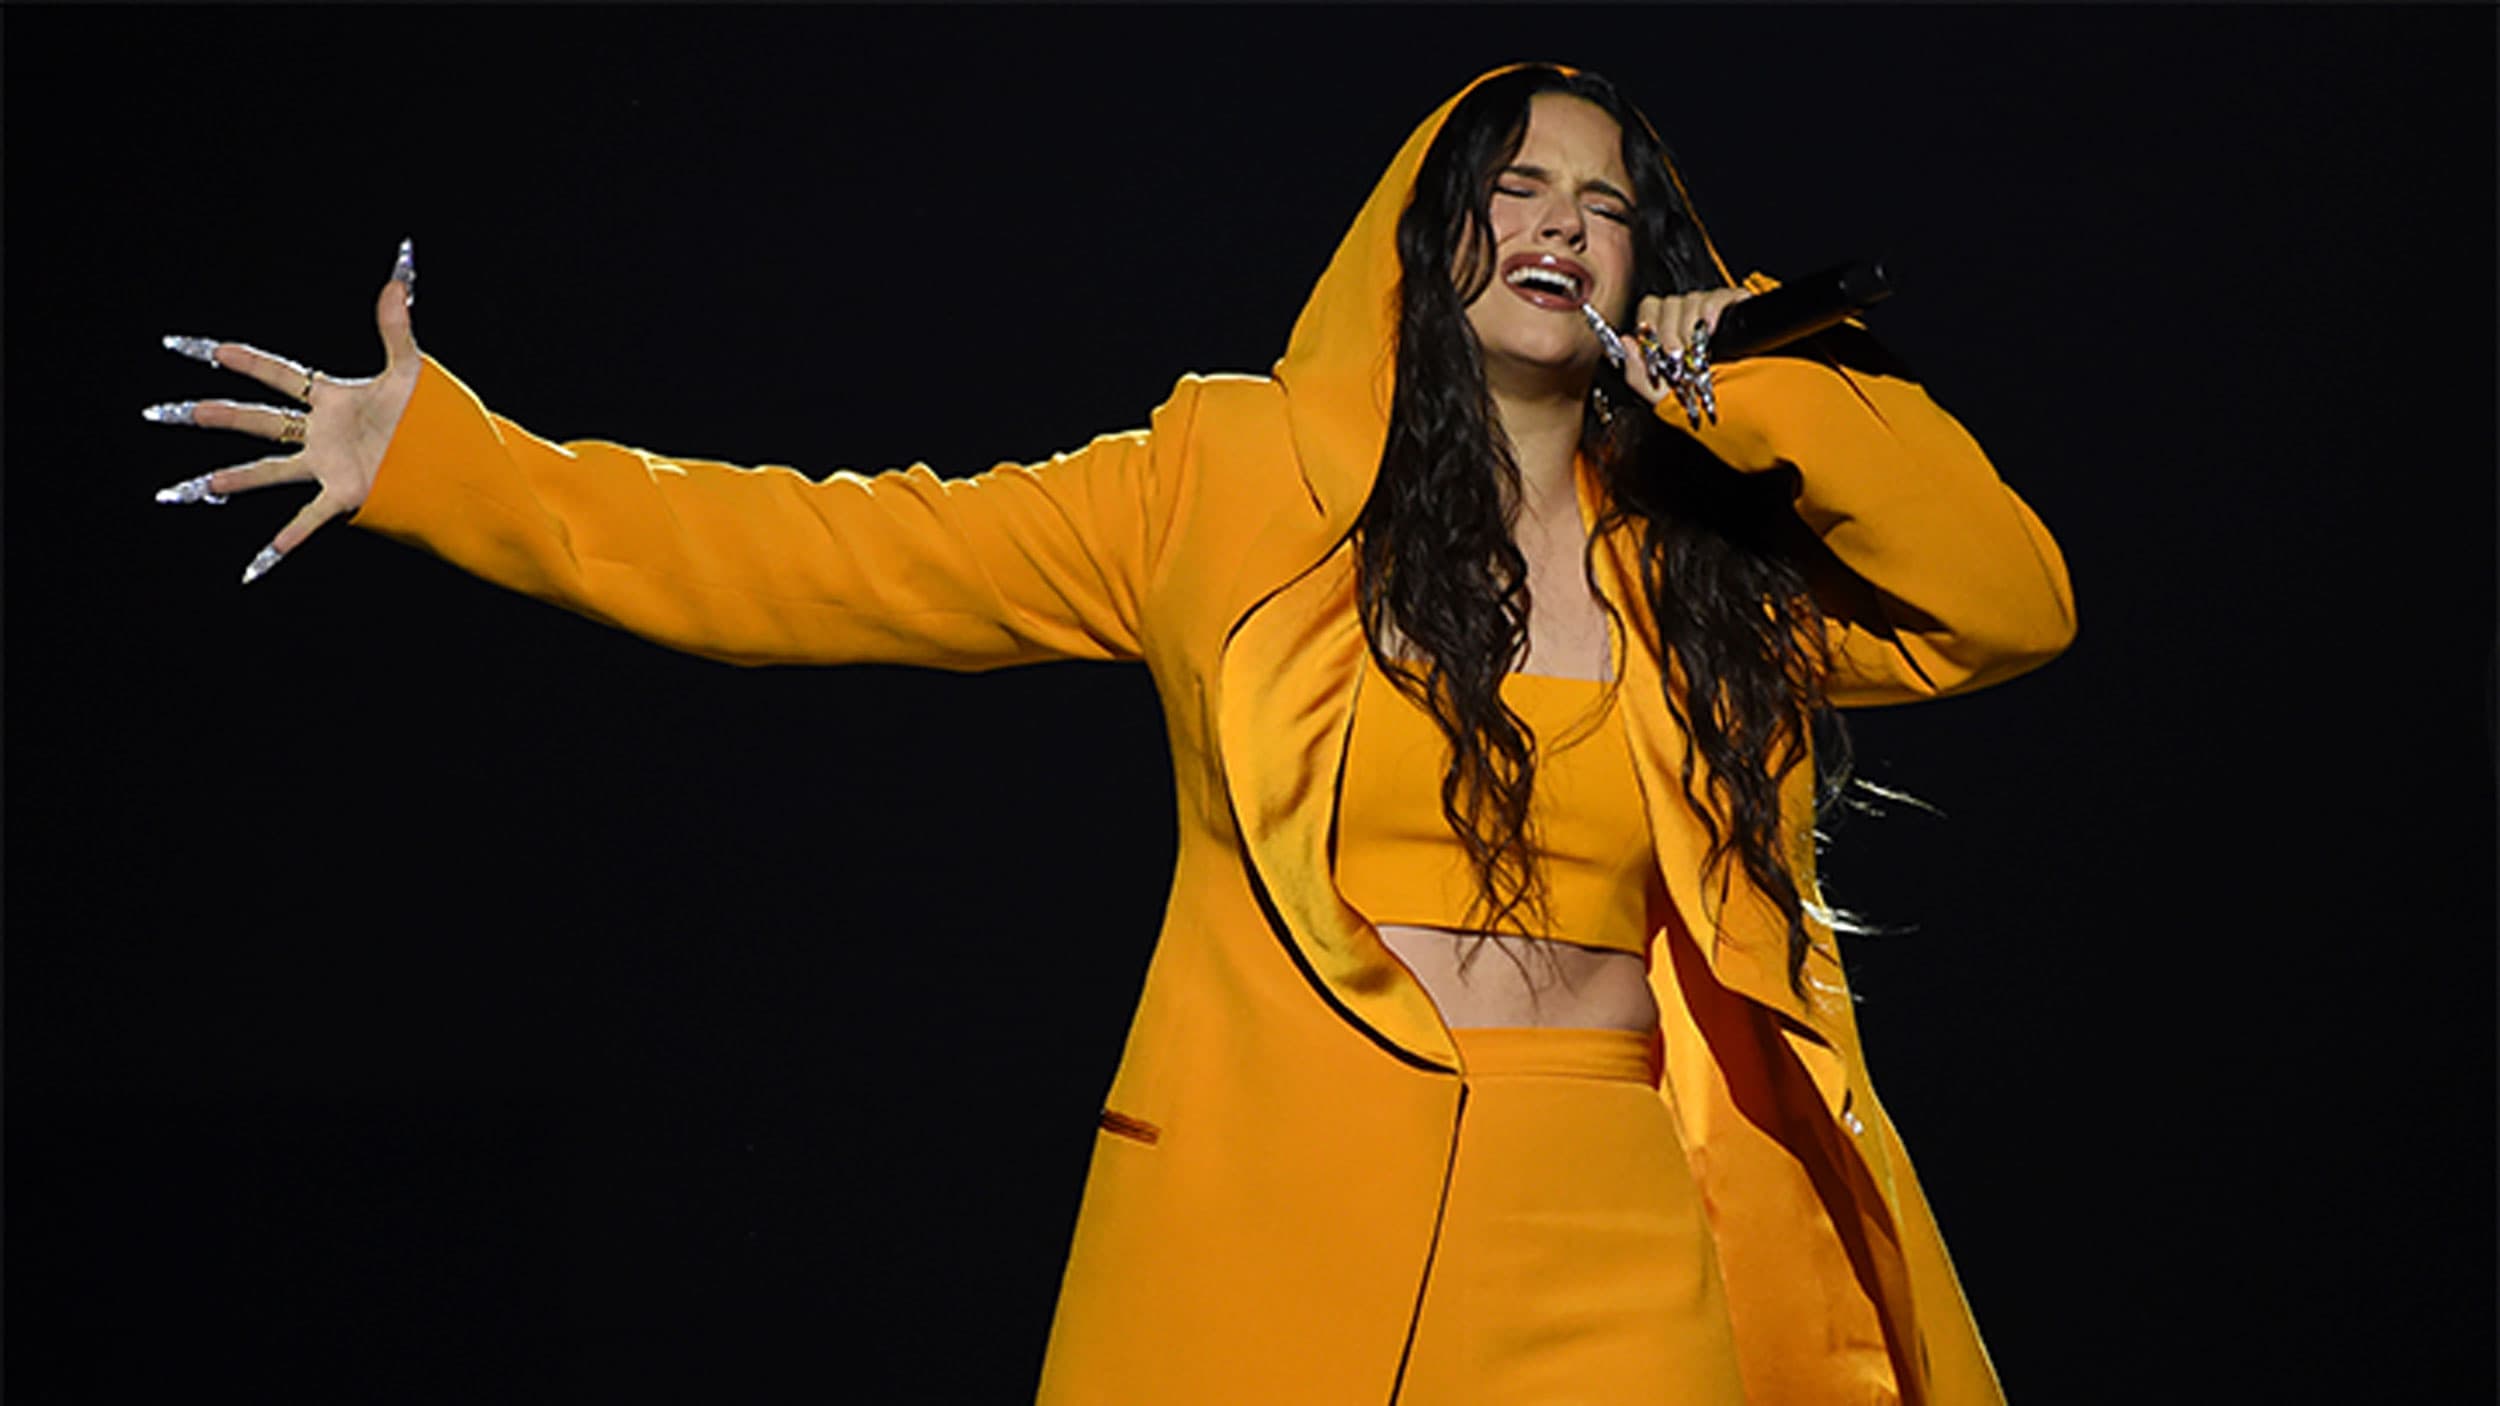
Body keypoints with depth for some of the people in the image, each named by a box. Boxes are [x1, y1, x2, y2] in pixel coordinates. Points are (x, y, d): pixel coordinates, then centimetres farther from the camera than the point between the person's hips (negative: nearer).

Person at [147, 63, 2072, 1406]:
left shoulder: (1711, 558, 13)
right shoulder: (1237, 482, 5)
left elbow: (2015, 602, 8)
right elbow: (848, 559, 3)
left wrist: (1764, 402, -1)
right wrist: (445, 462, -2)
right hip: (1275, 1238, -2)